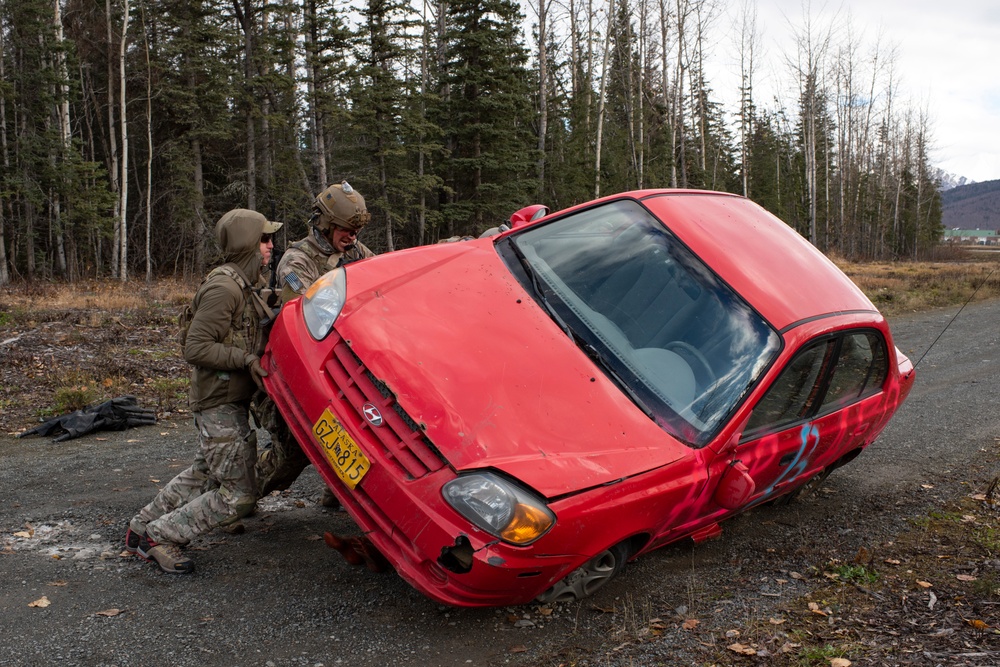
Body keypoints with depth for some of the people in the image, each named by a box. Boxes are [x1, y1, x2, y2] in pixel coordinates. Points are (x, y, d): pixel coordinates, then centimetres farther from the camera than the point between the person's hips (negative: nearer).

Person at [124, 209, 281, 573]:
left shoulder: (240, 284, 13)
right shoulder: (224, 287, -19)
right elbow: (196, 348, -23)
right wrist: (246, 358, -24)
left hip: (230, 399, 11)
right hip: (220, 404, -11)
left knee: (204, 474, 25)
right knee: (239, 495, -6)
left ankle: (141, 528, 37)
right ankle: (159, 537, 6)